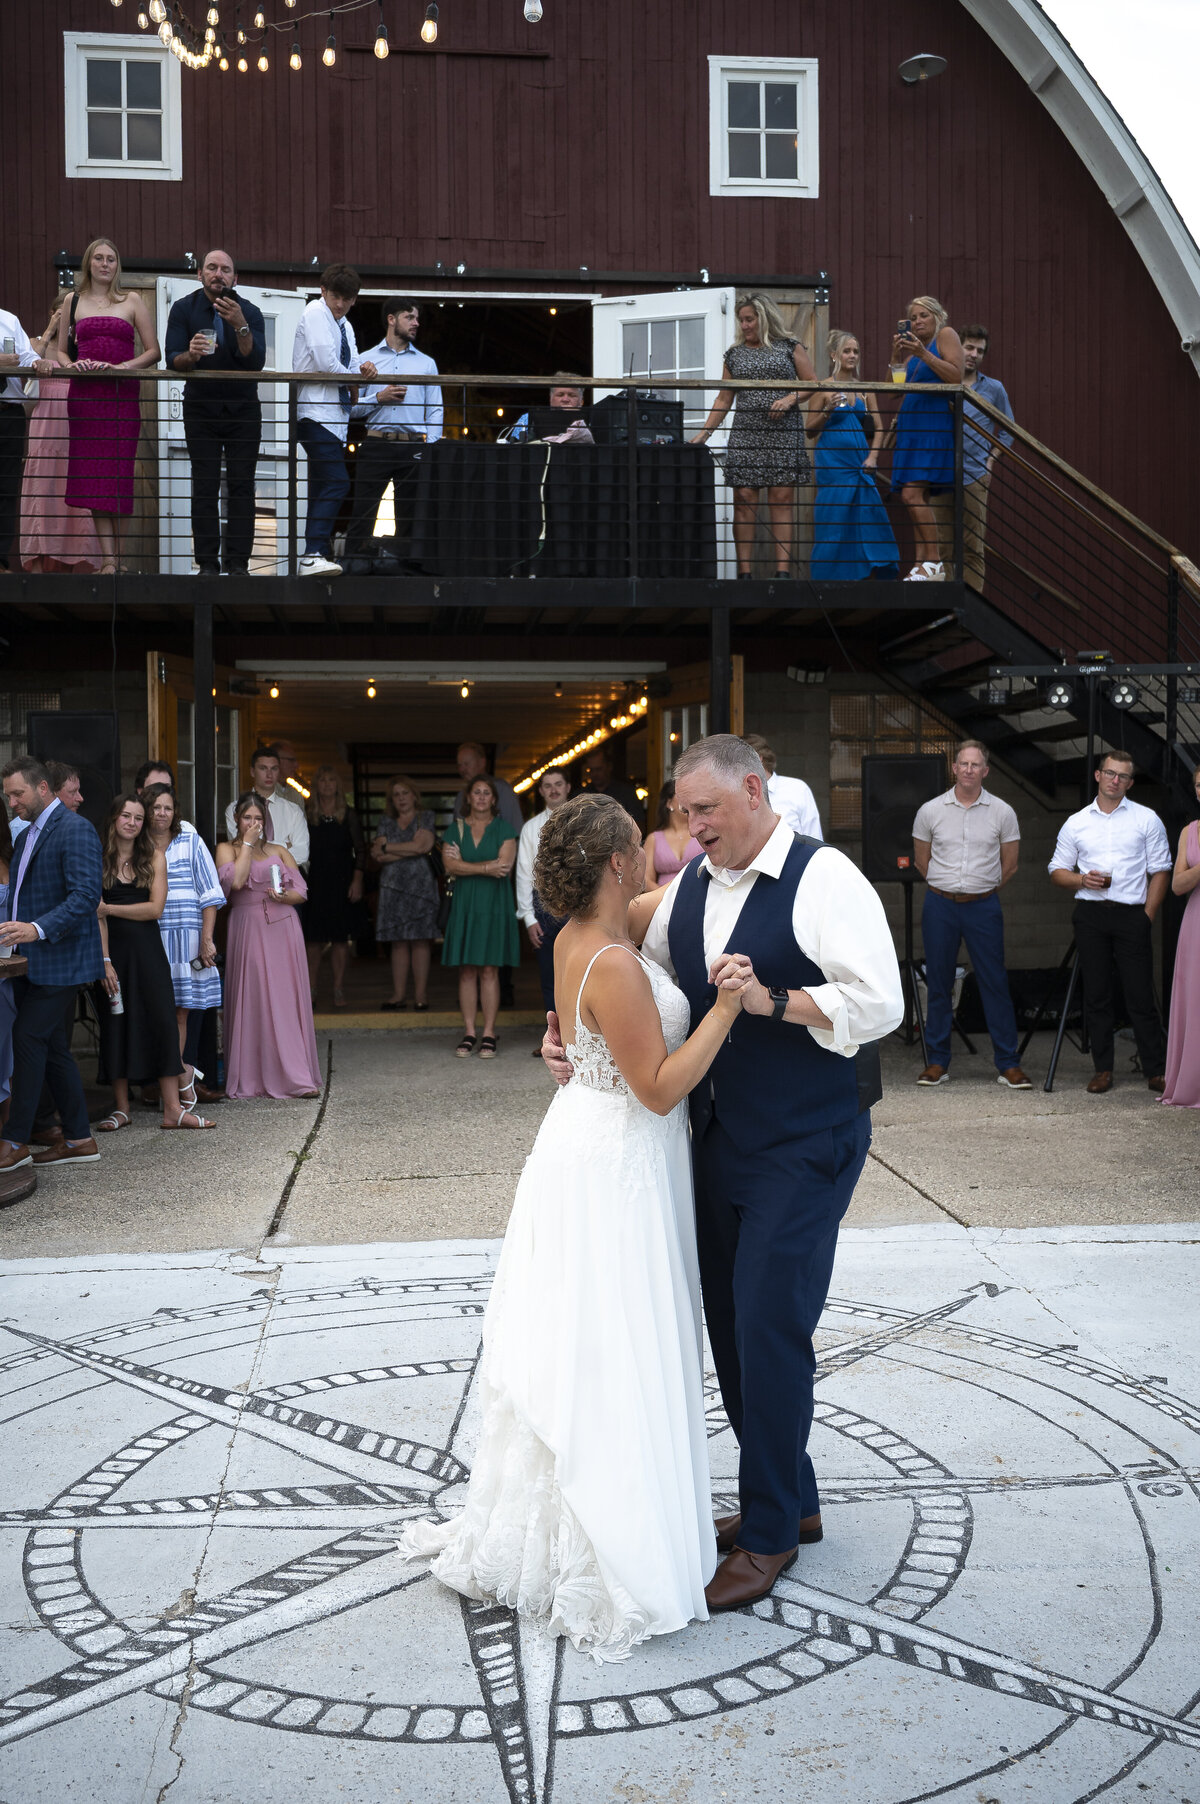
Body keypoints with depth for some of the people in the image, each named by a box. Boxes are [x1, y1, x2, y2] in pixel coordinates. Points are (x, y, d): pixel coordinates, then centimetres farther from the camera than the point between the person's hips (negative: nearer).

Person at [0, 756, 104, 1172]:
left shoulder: (76, 830, -12)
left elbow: (86, 895, -22)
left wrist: (38, 929, -32)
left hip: (60, 959, -9)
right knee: (52, 1048, 10)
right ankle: (78, 1139, 17)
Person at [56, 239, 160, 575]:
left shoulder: (132, 301, 10)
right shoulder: (73, 302, 15)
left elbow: (153, 352, 4)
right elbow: (61, 351, 18)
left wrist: (122, 367, -11)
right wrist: (71, 365, -4)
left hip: (123, 395, -1)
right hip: (83, 395, 2)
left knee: (119, 475, -7)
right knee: (92, 476, -6)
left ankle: (114, 556, -1)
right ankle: (109, 559, -9)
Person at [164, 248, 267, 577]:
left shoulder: (249, 312, -3)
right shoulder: (183, 309, -1)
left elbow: (256, 362, -17)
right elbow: (172, 360, -10)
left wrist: (240, 326, -31)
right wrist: (191, 355, -31)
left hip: (243, 408, 0)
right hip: (201, 408, 0)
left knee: (241, 486, -5)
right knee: (204, 488, -5)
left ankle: (238, 563, -3)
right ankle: (208, 564, -4)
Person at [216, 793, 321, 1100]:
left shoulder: (279, 851, 16)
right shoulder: (227, 849, 7)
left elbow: (301, 891, 10)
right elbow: (235, 880, -12)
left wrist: (282, 896, -11)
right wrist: (247, 843, -6)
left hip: (283, 930, 3)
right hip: (248, 931, -2)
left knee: (287, 999, -1)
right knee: (252, 1001, -4)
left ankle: (295, 1076, 1)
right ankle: (252, 1078, 2)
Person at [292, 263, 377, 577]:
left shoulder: (345, 326, 22)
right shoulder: (315, 313, -5)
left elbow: (352, 367, 15)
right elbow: (326, 362, -15)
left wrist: (365, 369, -8)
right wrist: (352, 379, 1)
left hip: (335, 415, 10)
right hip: (316, 412, -10)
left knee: (322, 489, 9)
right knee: (336, 482, -22)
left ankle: (317, 556, 12)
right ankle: (313, 555, -29)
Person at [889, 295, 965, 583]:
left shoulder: (946, 335, 1)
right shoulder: (913, 346, 23)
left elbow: (956, 376, -11)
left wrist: (923, 354, -16)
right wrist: (897, 354, 6)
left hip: (935, 424, -8)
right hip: (910, 424, 8)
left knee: (912, 493, -20)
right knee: (917, 498, 3)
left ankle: (934, 561, -17)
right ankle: (921, 565, 2)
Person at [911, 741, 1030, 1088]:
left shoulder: (1002, 812, 1)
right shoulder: (930, 811, 3)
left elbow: (1009, 866, 9)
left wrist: (982, 889, 11)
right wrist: (946, 889, 11)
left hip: (984, 906, -1)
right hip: (939, 905, 1)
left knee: (995, 983, -2)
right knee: (938, 984, 4)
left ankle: (1008, 1064, 4)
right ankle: (938, 1062, 12)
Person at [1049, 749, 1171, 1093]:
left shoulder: (1146, 819, 7)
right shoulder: (1076, 823, 13)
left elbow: (1160, 870, 6)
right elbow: (1057, 871, 15)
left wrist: (1148, 916, -3)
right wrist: (1082, 879, -6)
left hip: (1131, 914, -2)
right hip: (1090, 914, 2)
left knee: (1140, 996, -4)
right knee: (1096, 995, 4)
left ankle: (1156, 1071, 4)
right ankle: (1103, 1070, 11)